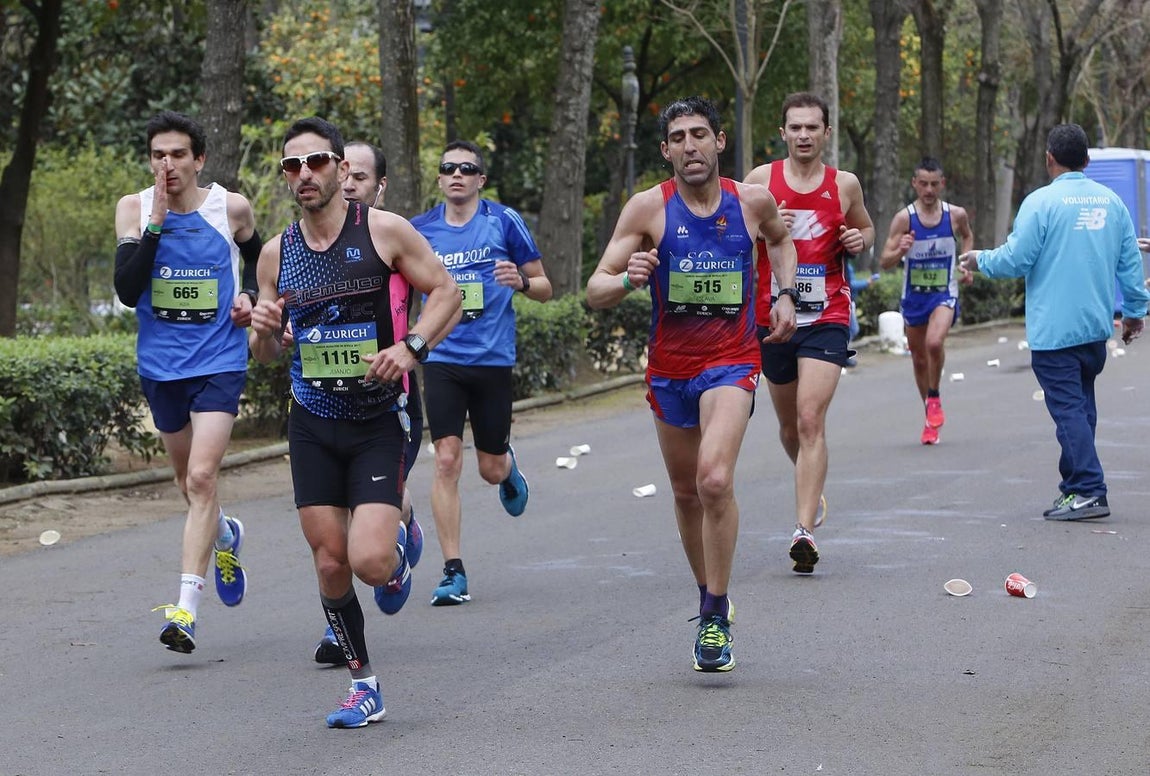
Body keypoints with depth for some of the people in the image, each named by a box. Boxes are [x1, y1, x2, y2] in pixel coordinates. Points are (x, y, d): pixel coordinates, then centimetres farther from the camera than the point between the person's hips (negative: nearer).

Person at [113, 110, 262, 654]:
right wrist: (156, 222, -22)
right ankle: (225, 536, 51)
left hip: (219, 362, -3)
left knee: (200, 477, -16)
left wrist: (249, 295, 1)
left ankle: (186, 608, -18)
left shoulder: (231, 208, -3)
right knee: (189, 480, 17)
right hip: (160, 364, 3)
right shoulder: (134, 208, -4)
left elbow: (257, 254, 20)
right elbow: (127, 291, -16)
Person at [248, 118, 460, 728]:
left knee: (370, 560, -16)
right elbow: (266, 353, 13)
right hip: (312, 424, 4)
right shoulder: (276, 253, 5)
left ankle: (400, 549, 22)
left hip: (379, 420, -4)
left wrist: (412, 346, -17)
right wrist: (263, 330, -11)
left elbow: (446, 292, -1)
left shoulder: (385, 231, -7)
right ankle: (364, 685, 20)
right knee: (330, 565, 3)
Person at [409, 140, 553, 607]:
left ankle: (509, 468, 46)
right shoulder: (421, 230, 5)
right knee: (447, 459, -12)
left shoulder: (504, 221, 0)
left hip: (493, 358, -1)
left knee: (491, 469, 6)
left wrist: (521, 280, -17)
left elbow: (545, 289, 5)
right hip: (442, 358, 1)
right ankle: (453, 573, -8)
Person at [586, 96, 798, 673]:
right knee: (686, 491, 14)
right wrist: (627, 279, -31)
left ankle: (716, 618, -14)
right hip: (669, 366, 2)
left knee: (715, 480, -22)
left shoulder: (752, 201, -2)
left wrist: (785, 295, 8)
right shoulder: (648, 208, -7)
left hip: (732, 361, -2)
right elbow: (595, 292, -9)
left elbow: (781, 239, 24)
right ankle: (709, 597, 36)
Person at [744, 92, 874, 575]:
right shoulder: (761, 179, 1)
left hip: (826, 320, -2)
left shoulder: (844, 185, 4)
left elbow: (865, 229, 21)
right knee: (789, 425, 15)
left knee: (811, 420, -16)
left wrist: (861, 240, -2)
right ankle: (813, 491, 45)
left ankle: (804, 530, -21)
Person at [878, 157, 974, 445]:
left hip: (945, 294, -1)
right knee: (919, 359, 11)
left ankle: (934, 398, -4)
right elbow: (884, 262, -12)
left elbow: (967, 236, 20)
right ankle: (931, 420, 29)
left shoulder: (956, 215, -5)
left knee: (935, 343, -29)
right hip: (914, 295, 1)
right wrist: (900, 251, -32)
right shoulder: (904, 218, -10)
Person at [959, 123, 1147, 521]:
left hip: (1054, 328, -6)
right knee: (1082, 404, 17)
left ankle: (1089, 492, -11)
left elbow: (1016, 260, -11)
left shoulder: (1041, 202, -11)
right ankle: (1075, 482, 23)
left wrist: (979, 260, 9)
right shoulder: (1111, 201, 7)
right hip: (1096, 325, 6)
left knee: (1068, 408, -6)